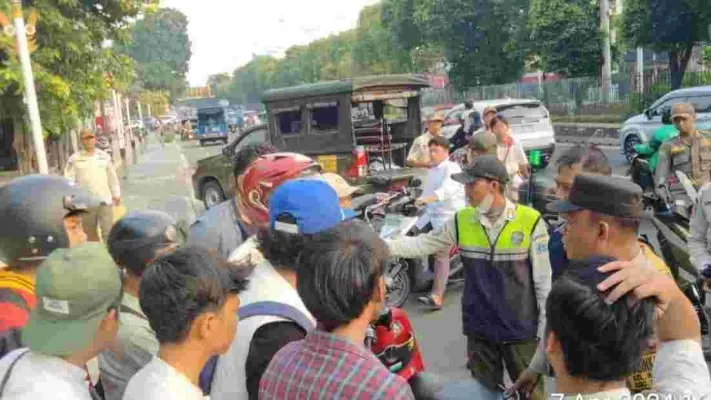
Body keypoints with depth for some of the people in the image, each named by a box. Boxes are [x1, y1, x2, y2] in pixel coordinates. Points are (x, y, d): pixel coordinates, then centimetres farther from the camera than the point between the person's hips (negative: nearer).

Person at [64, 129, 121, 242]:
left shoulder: (104, 156, 6)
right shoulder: (75, 158, -3)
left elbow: (112, 176, 12)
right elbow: (68, 178, -4)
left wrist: (116, 194, 14)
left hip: (105, 200, 1)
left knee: (108, 231, -2)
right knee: (90, 234, 9)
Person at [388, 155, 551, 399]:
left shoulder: (530, 221, -13)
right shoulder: (462, 221, -3)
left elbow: (543, 279, -7)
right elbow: (422, 244, 2)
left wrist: (545, 327, -3)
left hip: (520, 329, -3)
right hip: (479, 329, 3)